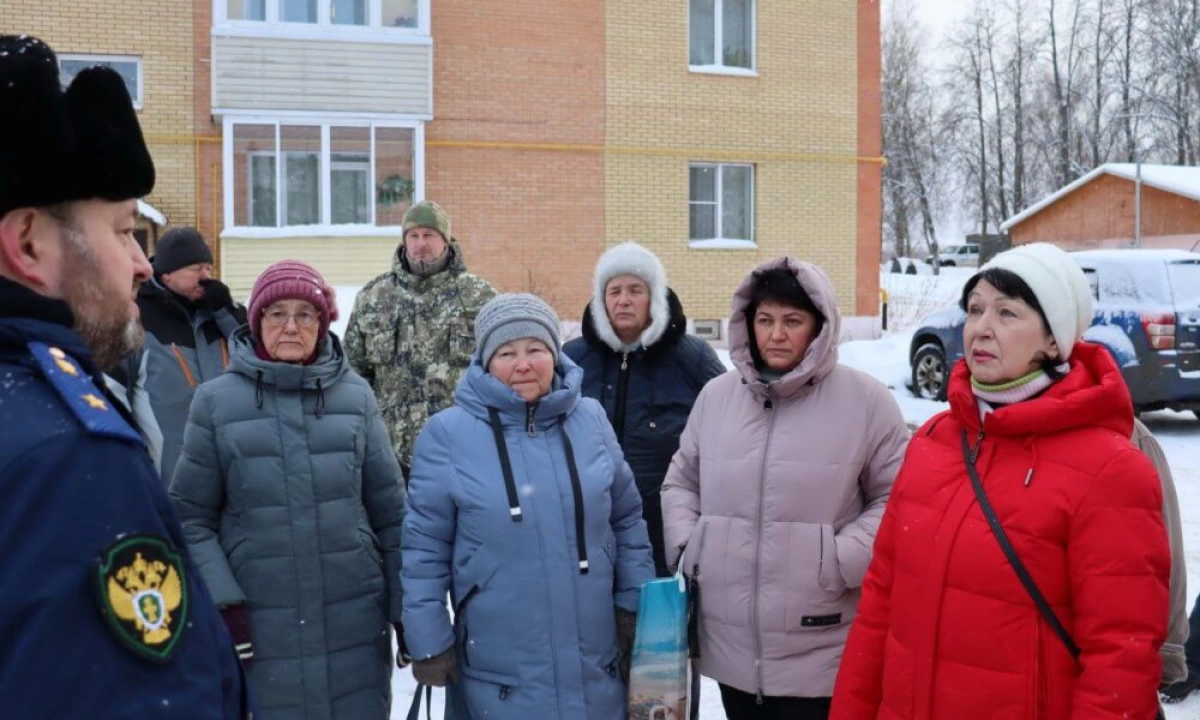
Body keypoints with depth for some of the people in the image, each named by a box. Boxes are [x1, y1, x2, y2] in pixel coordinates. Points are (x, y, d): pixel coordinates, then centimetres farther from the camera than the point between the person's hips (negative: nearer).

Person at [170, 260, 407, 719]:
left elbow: (390, 511, 7)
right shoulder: (217, 401, -3)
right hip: (261, 631, -2)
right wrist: (222, 606, -10)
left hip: (355, 627, 2)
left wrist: (409, 610, 6)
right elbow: (190, 517, 0)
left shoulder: (355, 396, 3)